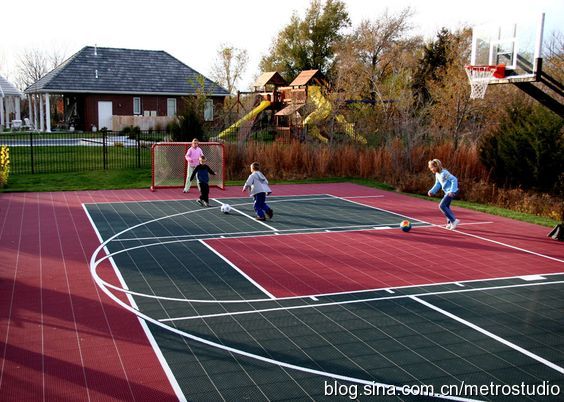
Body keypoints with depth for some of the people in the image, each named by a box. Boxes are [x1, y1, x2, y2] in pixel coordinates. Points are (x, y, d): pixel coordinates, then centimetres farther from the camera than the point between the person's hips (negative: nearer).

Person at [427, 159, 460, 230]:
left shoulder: (444, 173, -20)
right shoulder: (437, 174, 8)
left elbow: (454, 179, -21)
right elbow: (437, 184, 17)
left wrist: (452, 191, -26)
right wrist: (432, 191, 5)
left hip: (452, 192, -10)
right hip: (447, 192, 10)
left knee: (442, 206, -14)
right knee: (446, 206, 17)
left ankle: (454, 220, -12)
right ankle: (450, 222, 28)